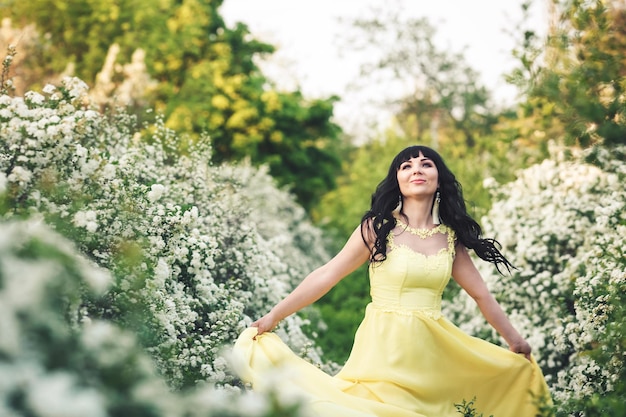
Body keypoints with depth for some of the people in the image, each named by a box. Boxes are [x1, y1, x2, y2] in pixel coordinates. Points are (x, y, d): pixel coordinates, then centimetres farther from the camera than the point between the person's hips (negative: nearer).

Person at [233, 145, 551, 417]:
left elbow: (482, 295, 15)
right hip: (384, 347, -3)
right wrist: (273, 316, -8)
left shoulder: (450, 237, 6)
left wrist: (515, 339, 20)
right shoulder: (378, 227, -4)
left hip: (431, 352, 4)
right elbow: (326, 275, -5)